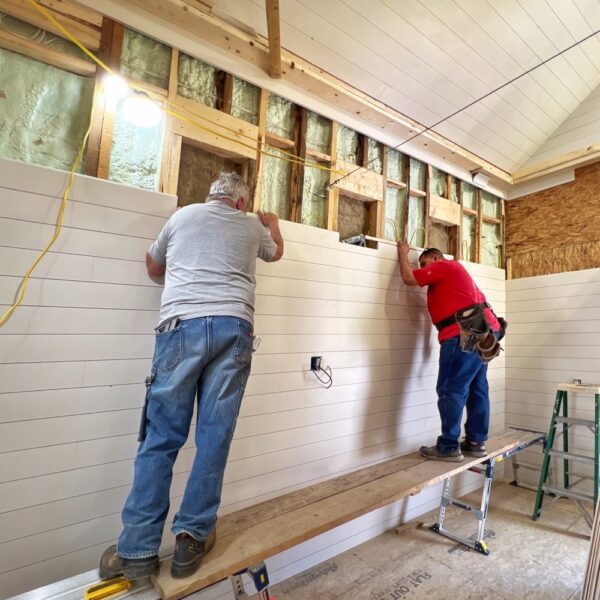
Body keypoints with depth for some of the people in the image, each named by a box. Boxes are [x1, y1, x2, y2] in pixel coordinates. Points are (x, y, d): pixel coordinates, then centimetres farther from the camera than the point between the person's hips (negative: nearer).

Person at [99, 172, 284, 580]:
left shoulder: (182, 216, 21)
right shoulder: (252, 226, 21)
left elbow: (154, 268, 33)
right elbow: (276, 252, 43)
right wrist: (272, 223, 63)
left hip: (183, 326, 0)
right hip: (233, 329, 1)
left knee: (161, 437, 4)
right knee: (214, 436, 4)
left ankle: (139, 549, 10)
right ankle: (192, 538, 10)